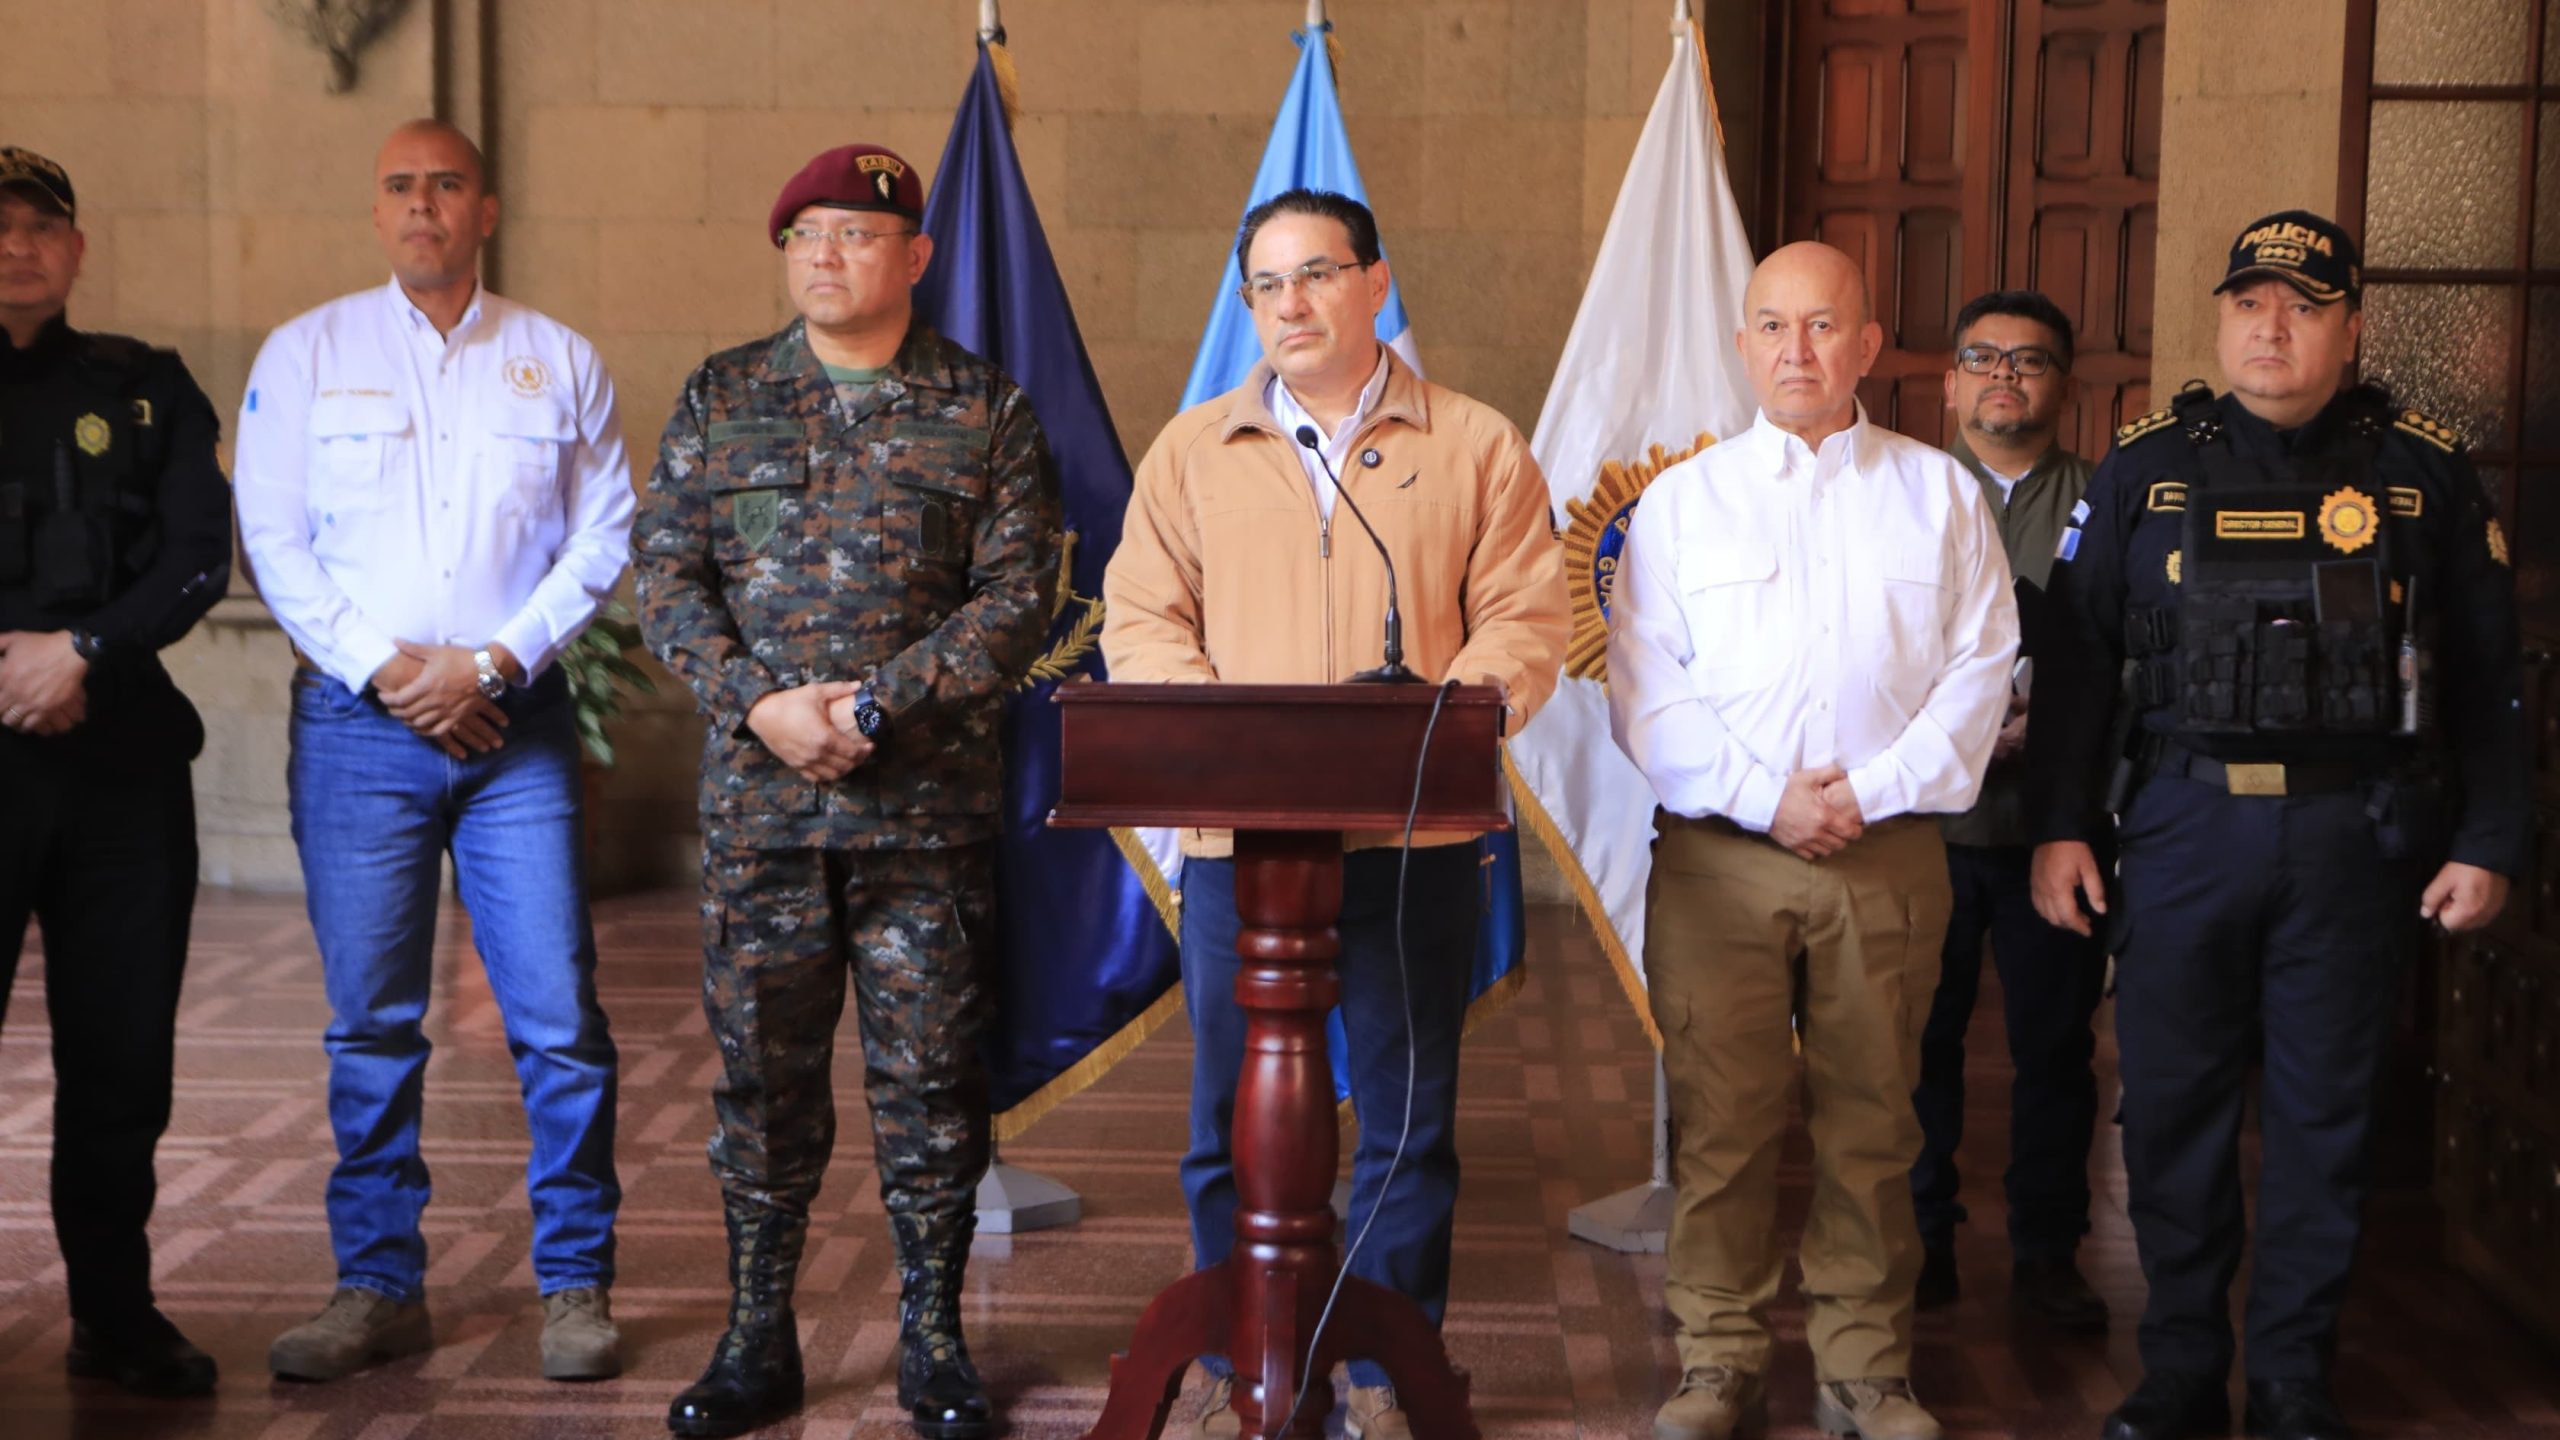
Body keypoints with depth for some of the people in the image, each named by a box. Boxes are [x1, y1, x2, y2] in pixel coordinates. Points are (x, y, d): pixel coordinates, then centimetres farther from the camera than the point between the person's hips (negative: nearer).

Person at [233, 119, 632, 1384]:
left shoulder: (559, 362, 9)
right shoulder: (306, 353, 8)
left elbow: (604, 536, 5)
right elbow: (273, 538, 3)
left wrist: (494, 662, -8)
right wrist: (382, 666, -8)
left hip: (517, 722, 0)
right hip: (356, 722, 0)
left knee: (558, 1017, -4)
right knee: (370, 1020, 4)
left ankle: (575, 1283, 7)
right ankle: (378, 1285, 14)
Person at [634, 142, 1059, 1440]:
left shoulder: (987, 409, 4)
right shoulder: (720, 398, 10)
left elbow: (1016, 594, -3)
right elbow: (667, 572, 5)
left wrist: (876, 705, -13)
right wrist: (761, 704, -11)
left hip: (929, 805, -1)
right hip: (757, 802, 2)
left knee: (928, 1072, 4)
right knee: (761, 1068, 7)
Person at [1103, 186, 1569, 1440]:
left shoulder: (1475, 446, 6)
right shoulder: (1192, 449, 10)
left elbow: (1525, 617, 1)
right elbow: (1142, 619, 6)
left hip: (1416, 836, -1)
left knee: (1408, 1119, 7)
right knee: (1233, 1118, 7)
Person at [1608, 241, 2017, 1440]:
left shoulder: (1940, 495, 11)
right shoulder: (1682, 499, 9)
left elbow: (1979, 670, 4)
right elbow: (1644, 691, 1)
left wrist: (1874, 793, -9)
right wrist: (1764, 798, -10)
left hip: (1889, 852, 0)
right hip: (1718, 856, 0)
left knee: (1872, 1118, 4)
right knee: (1722, 1117, 0)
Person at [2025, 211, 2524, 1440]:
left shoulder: (2422, 472, 4)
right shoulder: (2149, 466, 6)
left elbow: (2488, 677, 6)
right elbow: (2079, 656, 6)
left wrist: (2488, 844, 1)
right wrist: (2059, 826, 0)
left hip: (2355, 839, 0)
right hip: (2183, 826, 1)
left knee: (2324, 1113, 7)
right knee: (2173, 1105, 6)